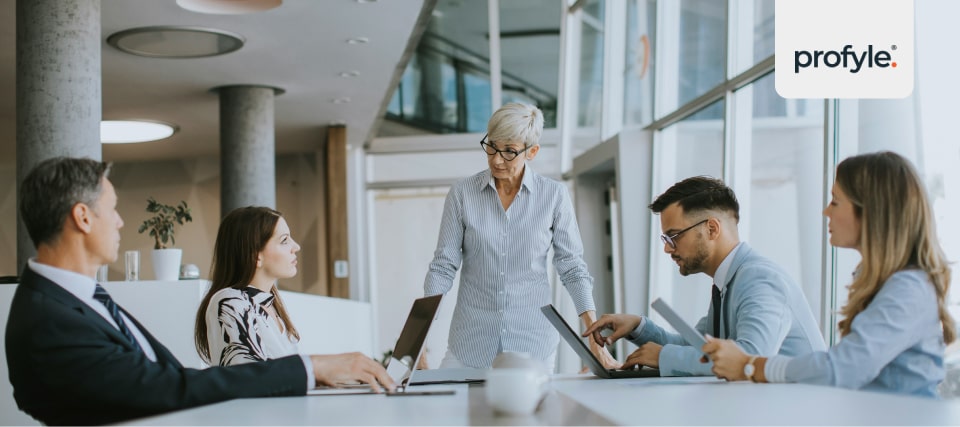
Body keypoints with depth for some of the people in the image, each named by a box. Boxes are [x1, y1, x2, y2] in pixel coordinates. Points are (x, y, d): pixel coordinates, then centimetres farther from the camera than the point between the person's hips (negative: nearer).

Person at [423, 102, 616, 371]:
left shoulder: (554, 195, -3)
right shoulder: (462, 194, -3)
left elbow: (572, 268, -1)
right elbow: (443, 266, -1)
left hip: (533, 340, 0)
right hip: (472, 339, 0)